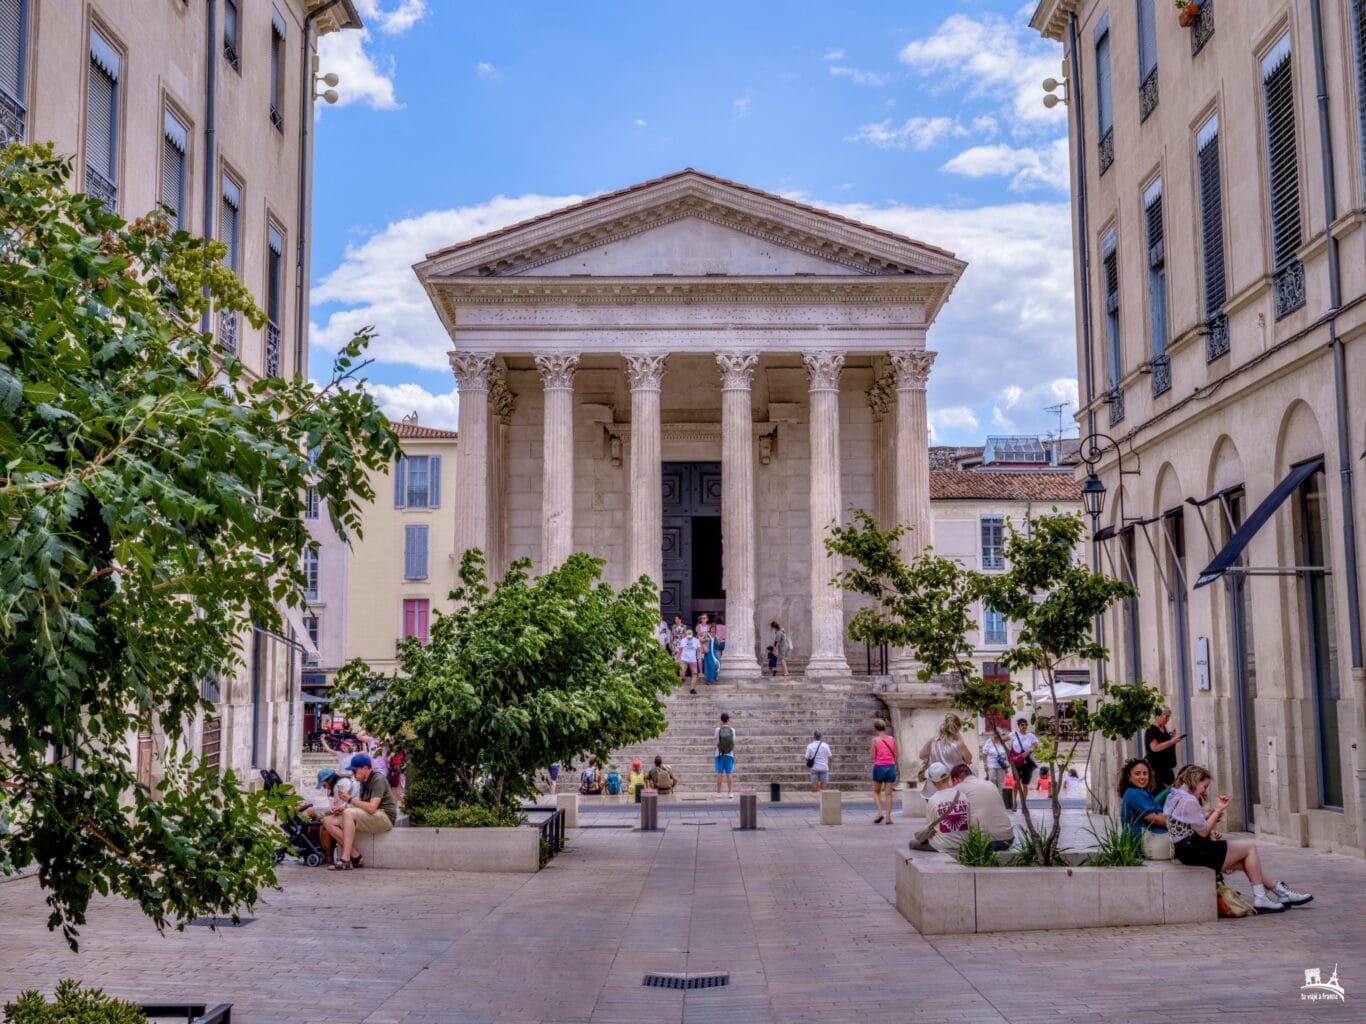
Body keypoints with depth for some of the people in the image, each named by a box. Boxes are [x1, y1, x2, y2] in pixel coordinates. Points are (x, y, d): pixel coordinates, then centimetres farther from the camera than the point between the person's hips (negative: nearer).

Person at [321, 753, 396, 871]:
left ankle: (345, 860, -34)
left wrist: (350, 799, -16)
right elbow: (362, 806, 11)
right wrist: (342, 809, -5)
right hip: (370, 819, 9)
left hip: (384, 816, -9)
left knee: (348, 813, -33)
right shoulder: (364, 782, 16)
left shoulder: (378, 780, -12)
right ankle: (355, 857, -13)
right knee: (328, 822, -4)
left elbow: (371, 808, -23)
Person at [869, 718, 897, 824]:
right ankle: (888, 817, 3)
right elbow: (895, 755, 3)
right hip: (891, 767, 2)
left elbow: (872, 757, -7)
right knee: (888, 793, 7)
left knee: (876, 792, 14)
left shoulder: (875, 740, -8)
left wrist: (870, 751, 12)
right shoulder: (892, 739, 1)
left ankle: (880, 812, -3)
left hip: (879, 767, -2)